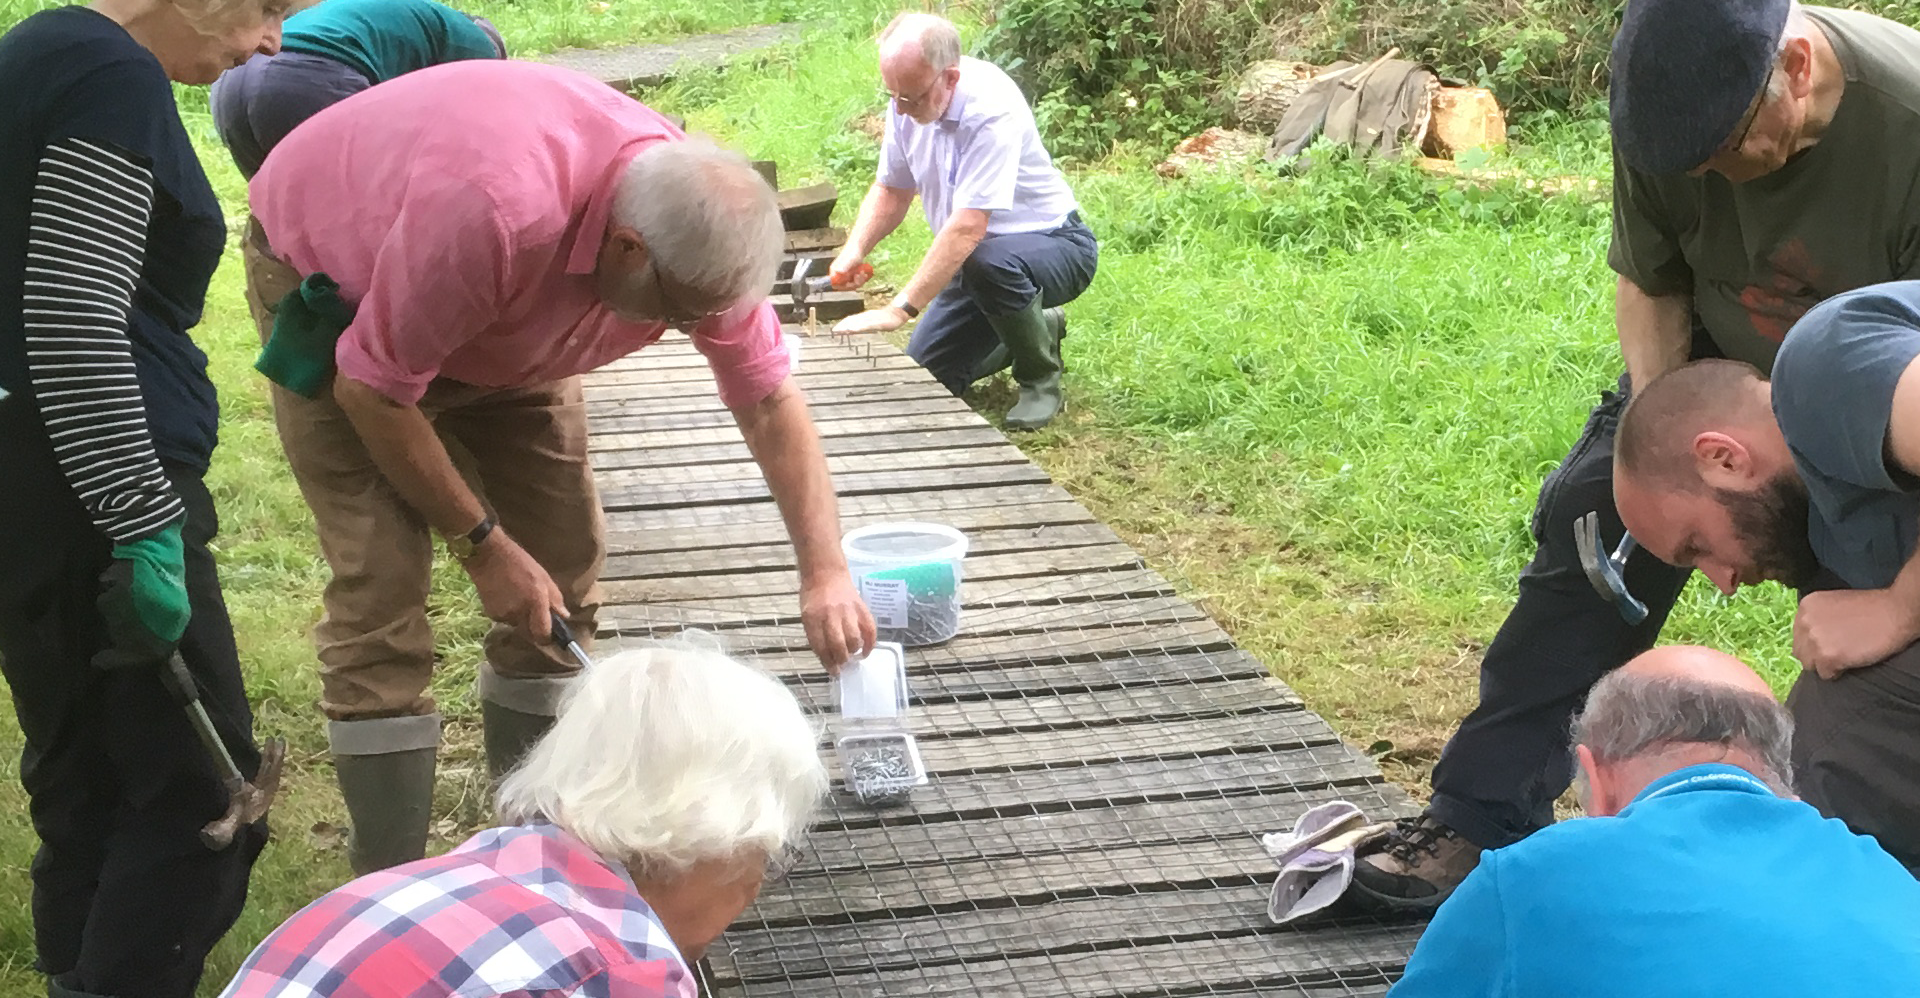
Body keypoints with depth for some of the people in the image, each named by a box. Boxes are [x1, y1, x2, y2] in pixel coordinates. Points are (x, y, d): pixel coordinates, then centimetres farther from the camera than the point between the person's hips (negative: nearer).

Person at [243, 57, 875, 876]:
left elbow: (771, 405, -11)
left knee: (563, 562, 1)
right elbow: (372, 390, -31)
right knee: (381, 580, -15)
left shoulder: (699, 225, -24)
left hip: (502, 326, 6)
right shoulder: (494, 210, -44)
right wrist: (482, 542, -23)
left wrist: (825, 573, -18)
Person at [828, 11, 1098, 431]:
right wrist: (854, 251, -16)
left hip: (1052, 243, -8)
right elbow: (892, 190, 4)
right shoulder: (909, 102, -9)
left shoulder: (992, 109, -32)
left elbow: (968, 227, -38)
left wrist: (900, 309, -40)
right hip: (973, 258, 8)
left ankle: (1041, 379, -13)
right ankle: (1038, 330, 26)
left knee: (990, 262, -40)